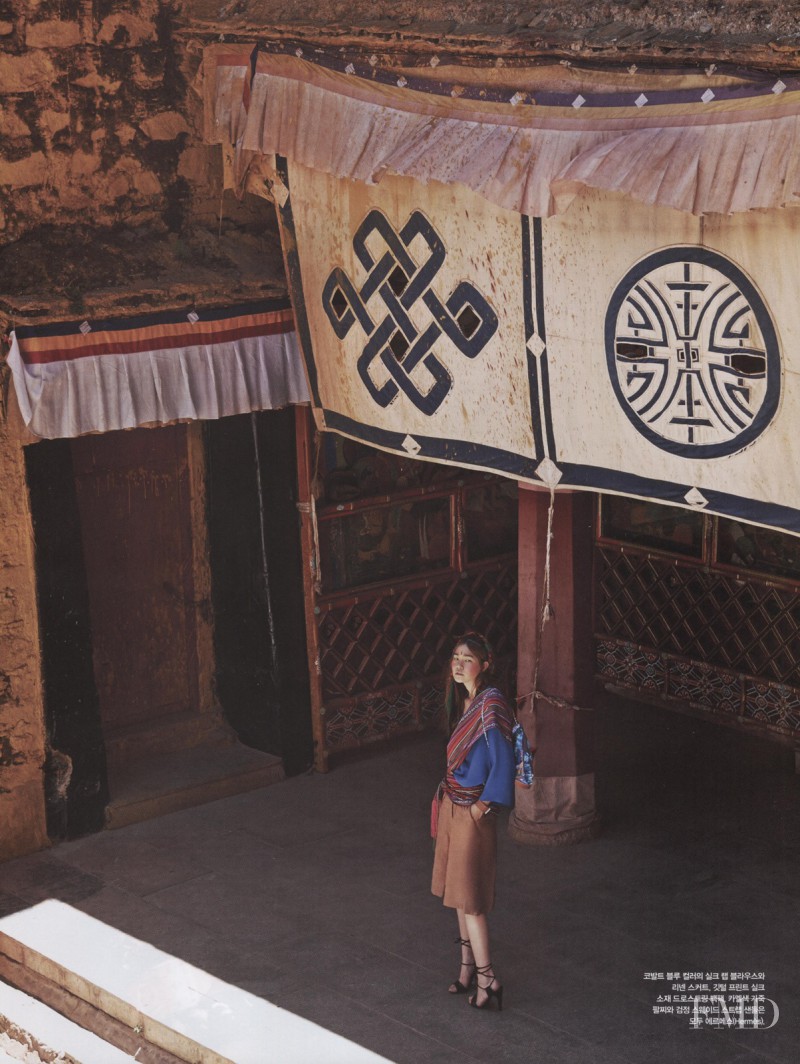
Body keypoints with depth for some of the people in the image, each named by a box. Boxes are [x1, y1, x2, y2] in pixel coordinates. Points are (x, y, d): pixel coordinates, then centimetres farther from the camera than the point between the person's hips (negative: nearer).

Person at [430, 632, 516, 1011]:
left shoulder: (490, 706, -20)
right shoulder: (463, 701, 7)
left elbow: (503, 761, -21)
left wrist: (484, 804, -16)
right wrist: (447, 793, 13)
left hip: (473, 812, -9)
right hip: (452, 805, 9)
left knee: (469, 896, -4)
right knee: (459, 890, 15)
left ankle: (487, 980, 2)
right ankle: (468, 966, 25)